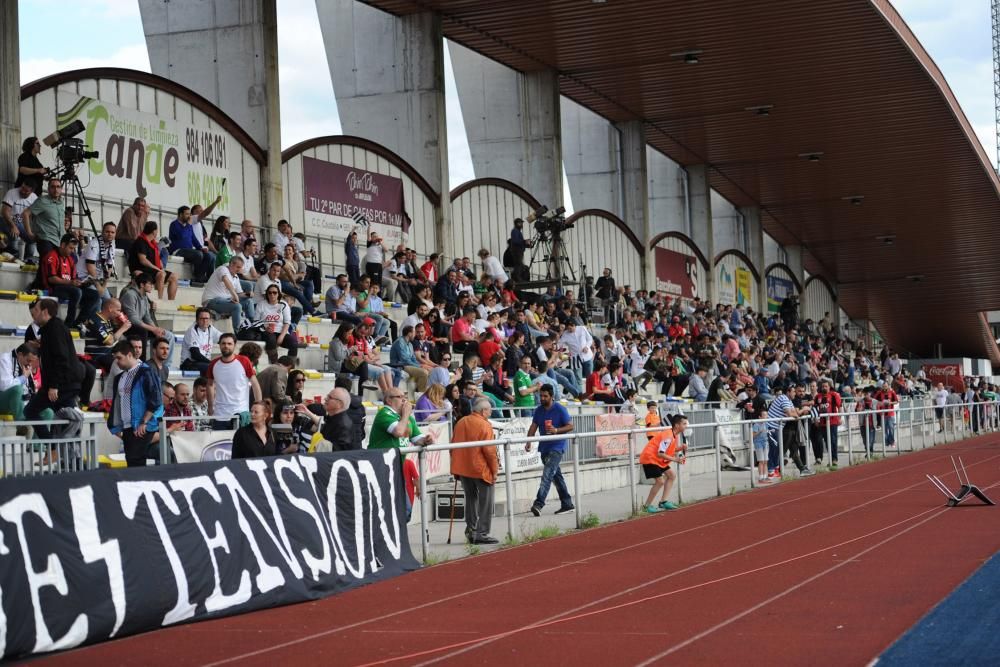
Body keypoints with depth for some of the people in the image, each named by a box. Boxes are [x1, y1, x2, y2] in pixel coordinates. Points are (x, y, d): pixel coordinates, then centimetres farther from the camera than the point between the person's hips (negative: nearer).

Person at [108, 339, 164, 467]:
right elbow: (116, 403, 21)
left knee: (135, 462, -12)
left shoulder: (146, 373, -7)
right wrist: (116, 427, 15)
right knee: (131, 461, 7)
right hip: (127, 428, 8)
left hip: (142, 428, -8)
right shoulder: (120, 378, 16)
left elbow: (155, 400, -13)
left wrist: (144, 423, -17)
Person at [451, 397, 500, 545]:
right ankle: (482, 533, 0)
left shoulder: (460, 423, 8)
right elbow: (489, 450, -16)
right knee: (485, 502, 2)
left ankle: (471, 529, 19)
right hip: (481, 469, -6)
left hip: (462, 469, 7)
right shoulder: (485, 425, -13)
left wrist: (457, 464, 21)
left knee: (471, 499, 19)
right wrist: (495, 469, -7)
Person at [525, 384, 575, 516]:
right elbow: (533, 427, 6)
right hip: (544, 447, 7)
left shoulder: (560, 410, -8)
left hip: (557, 447, -7)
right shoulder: (538, 410, 9)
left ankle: (538, 504, -27)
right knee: (556, 475, 12)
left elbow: (570, 426, -6)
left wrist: (556, 430, -21)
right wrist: (529, 442, -9)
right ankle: (567, 504, 21)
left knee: (547, 474, -18)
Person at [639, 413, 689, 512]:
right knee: (660, 481, -15)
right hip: (649, 458, -11)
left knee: (671, 475, 13)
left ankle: (663, 502, 14)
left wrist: (681, 447, -6)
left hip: (658, 459, 11)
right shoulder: (668, 436, -25)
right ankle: (647, 506, -4)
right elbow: (660, 454, -30)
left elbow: (670, 449, 11)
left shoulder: (675, 435, 5)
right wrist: (675, 459, -31)